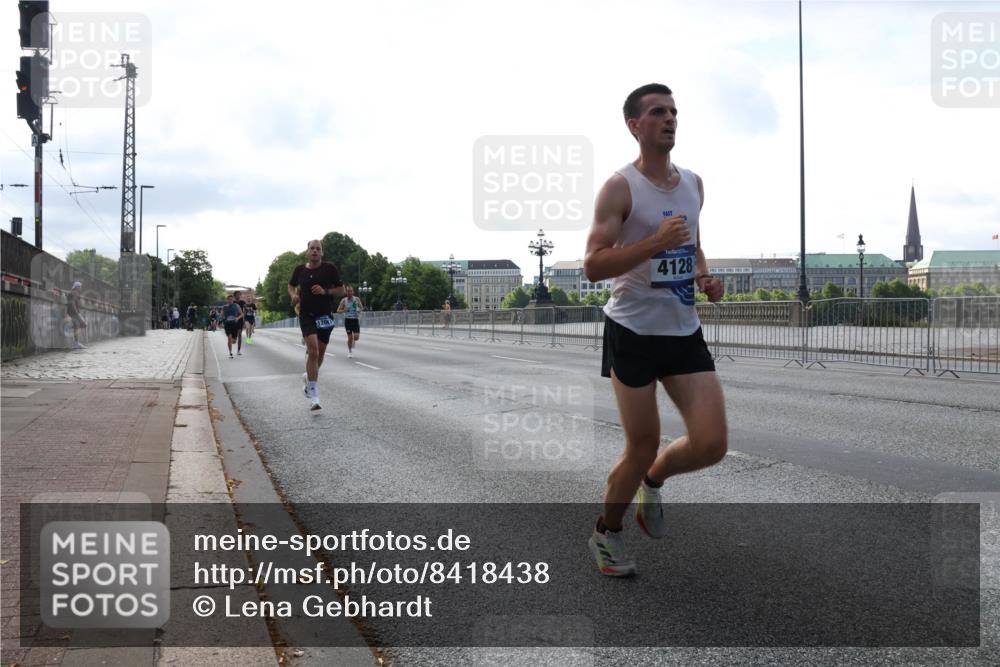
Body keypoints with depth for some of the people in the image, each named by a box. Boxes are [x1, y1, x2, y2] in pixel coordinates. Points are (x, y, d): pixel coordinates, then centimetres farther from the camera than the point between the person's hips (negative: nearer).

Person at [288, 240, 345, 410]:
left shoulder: (329, 269, -3)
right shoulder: (300, 270, 3)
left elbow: (341, 290, 1)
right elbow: (291, 285, 21)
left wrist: (325, 291, -16)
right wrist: (293, 295, 0)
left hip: (325, 316, 1)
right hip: (306, 316, -1)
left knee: (319, 353, 12)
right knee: (313, 351, -17)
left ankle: (309, 377, 44)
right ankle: (313, 394, -16)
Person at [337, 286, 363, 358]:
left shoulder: (357, 299, 1)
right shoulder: (344, 300, -2)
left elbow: (361, 307, 12)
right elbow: (338, 310, 0)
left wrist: (360, 310, -12)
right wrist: (344, 310, -21)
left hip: (355, 319, 1)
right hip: (348, 320, -1)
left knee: (356, 336, -9)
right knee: (350, 337, -3)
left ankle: (354, 342, 28)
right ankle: (350, 351, 15)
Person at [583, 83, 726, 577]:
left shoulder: (694, 184, 11)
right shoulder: (620, 188, -10)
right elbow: (592, 267, -17)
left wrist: (704, 276, 5)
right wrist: (654, 243, -26)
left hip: (685, 331, 6)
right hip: (634, 331, -6)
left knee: (711, 445, -4)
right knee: (642, 447, 1)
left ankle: (653, 481, 28)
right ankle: (606, 533, 26)